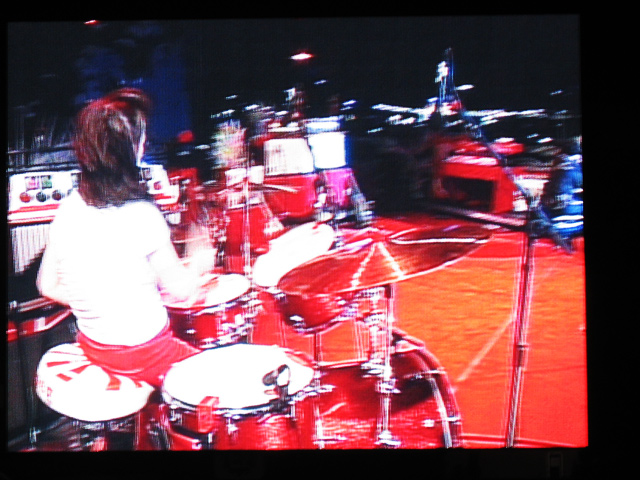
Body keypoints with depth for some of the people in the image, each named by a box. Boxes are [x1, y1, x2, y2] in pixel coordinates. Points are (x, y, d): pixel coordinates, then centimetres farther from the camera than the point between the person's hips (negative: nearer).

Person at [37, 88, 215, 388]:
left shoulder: (69, 210, -7)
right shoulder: (142, 216, -23)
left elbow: (47, 285, 2)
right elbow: (180, 289, -15)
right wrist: (199, 263, 5)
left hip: (92, 345, 7)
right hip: (141, 352, -7)